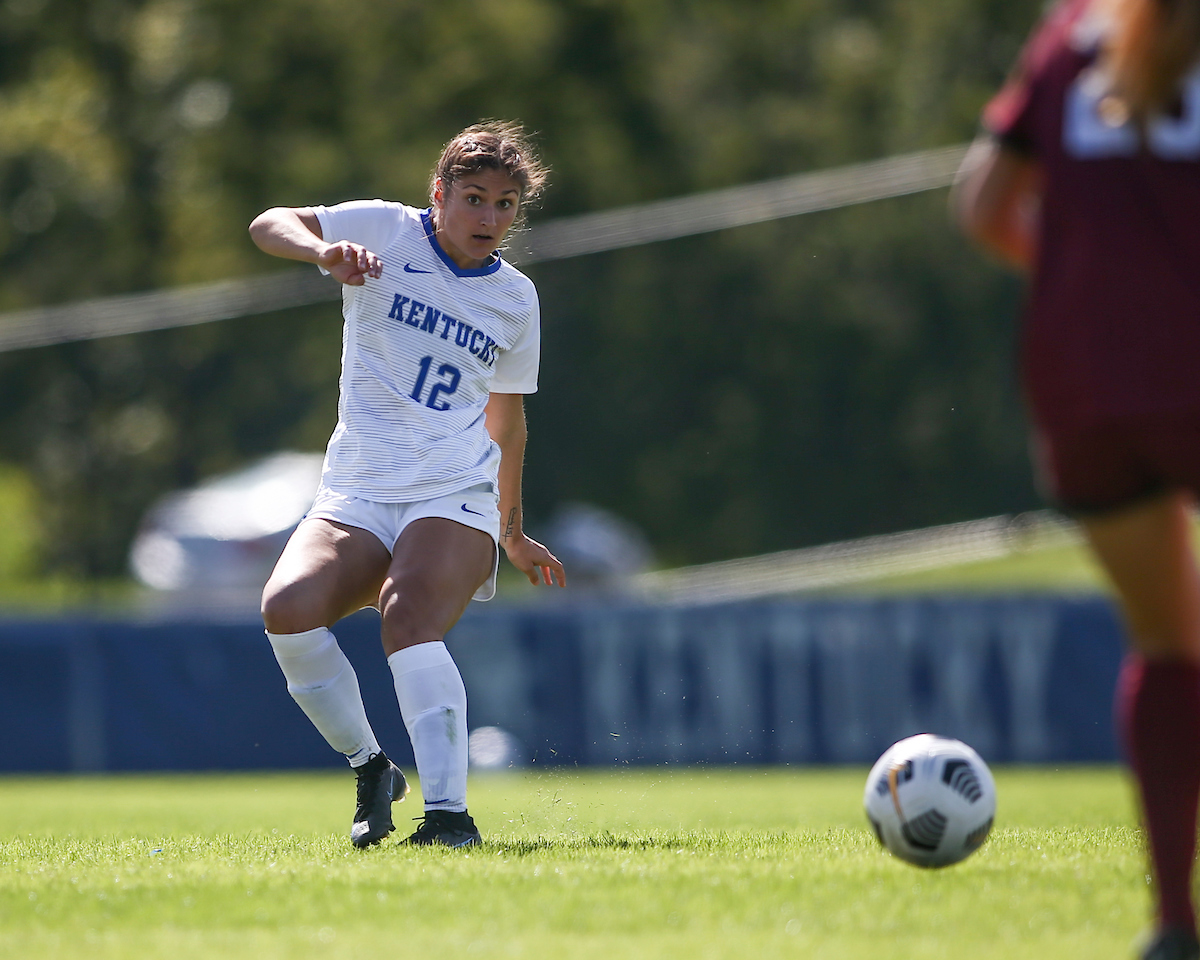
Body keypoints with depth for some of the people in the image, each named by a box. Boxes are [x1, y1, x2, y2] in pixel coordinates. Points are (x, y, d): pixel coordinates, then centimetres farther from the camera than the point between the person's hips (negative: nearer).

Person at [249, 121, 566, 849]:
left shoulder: (515, 299, 13)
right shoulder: (386, 232, 5)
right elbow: (268, 225, -1)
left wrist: (513, 531, 33)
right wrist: (324, 251, -24)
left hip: (455, 495, 0)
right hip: (356, 494, 0)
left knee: (410, 621, -30)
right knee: (288, 609, -26)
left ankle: (448, 811, -34)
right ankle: (370, 768, -6)